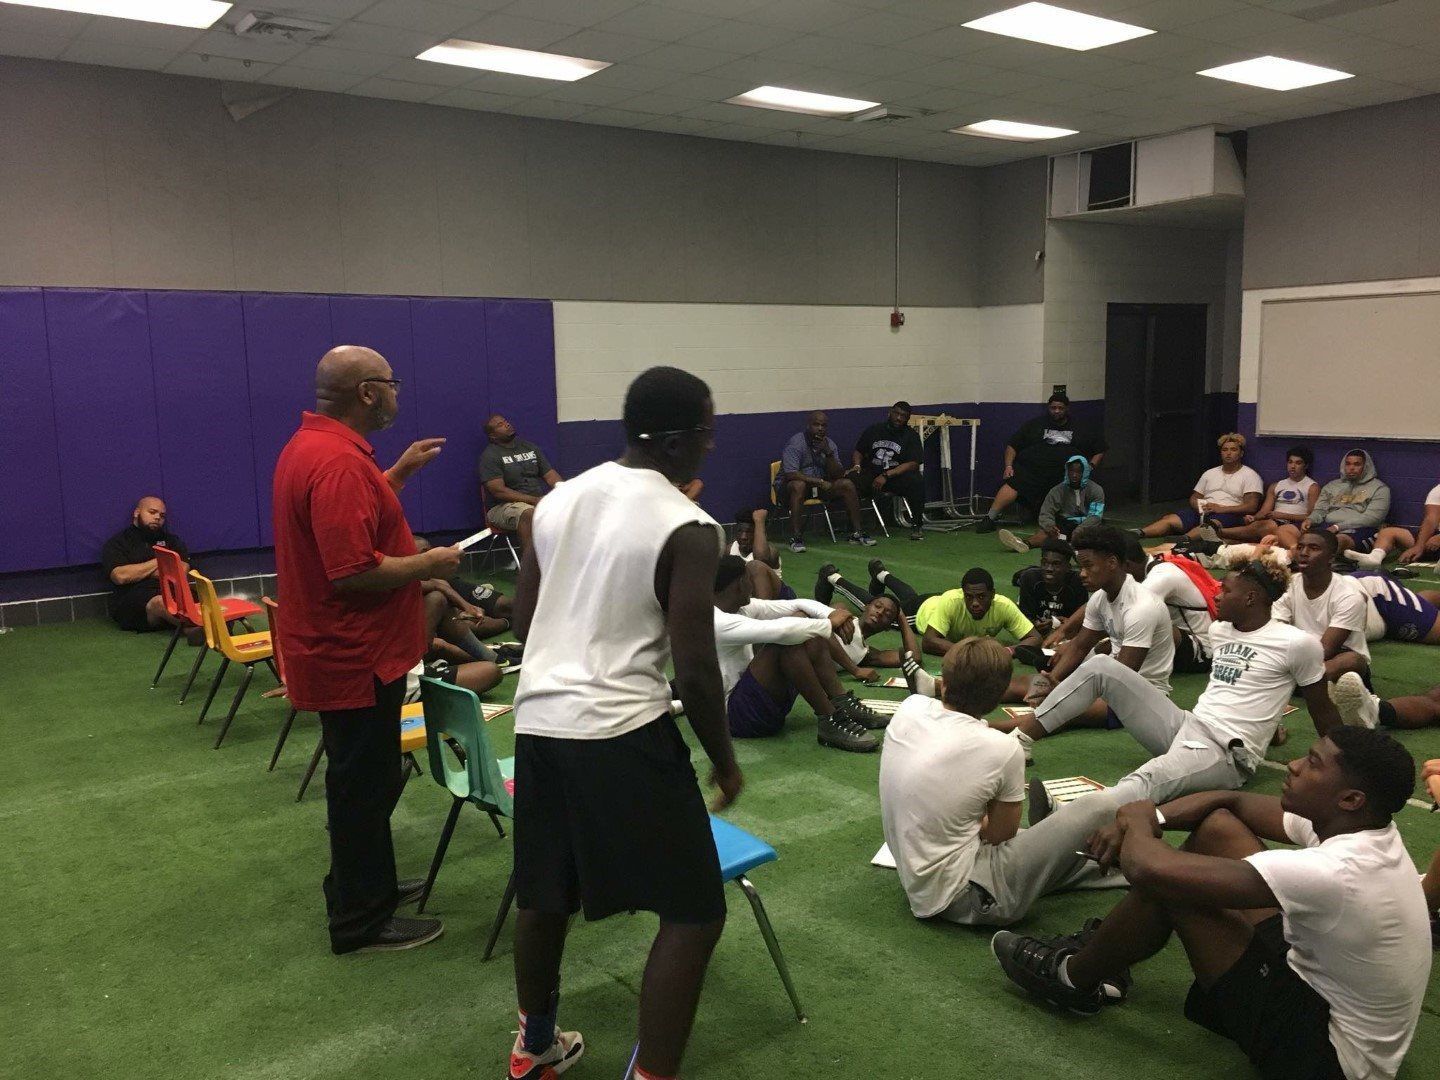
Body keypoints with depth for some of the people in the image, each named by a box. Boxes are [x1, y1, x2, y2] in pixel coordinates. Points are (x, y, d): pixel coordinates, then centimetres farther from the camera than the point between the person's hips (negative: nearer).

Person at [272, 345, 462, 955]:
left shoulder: (310, 444, 9)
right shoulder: (338, 462, -26)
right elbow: (354, 570, -31)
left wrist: (401, 470, 18)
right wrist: (427, 564, -17)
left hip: (340, 648, 11)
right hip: (355, 656, -11)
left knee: (365, 780, 23)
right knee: (364, 785, 3)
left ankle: (365, 886, 39)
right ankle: (362, 922, 17)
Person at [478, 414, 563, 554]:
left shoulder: (530, 448, 18)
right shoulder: (490, 456, -2)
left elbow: (551, 475, 13)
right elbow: (499, 491, -13)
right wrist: (534, 500, -20)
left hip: (539, 501, 6)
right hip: (504, 506, -6)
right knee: (529, 514, -39)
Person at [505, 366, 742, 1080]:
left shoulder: (558, 500, 7)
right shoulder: (687, 529, -13)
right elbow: (695, 672, -14)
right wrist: (724, 761, 1)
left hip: (537, 721, 8)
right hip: (622, 734, -7)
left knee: (544, 893, 25)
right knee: (694, 912, 7)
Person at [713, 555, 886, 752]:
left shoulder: (742, 608, 7)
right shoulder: (718, 623, -22)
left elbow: (797, 605, 5)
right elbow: (780, 631, -34)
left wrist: (831, 614, -15)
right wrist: (829, 624, -21)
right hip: (735, 713, -10)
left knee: (800, 619, -2)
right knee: (788, 640, -28)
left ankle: (842, 703, -8)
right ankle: (830, 721, -23)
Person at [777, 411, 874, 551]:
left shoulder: (829, 444, 2)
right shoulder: (795, 443, -18)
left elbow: (838, 475, -4)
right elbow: (790, 474, -29)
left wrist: (828, 454, -21)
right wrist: (820, 482, -28)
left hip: (819, 486, 6)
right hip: (789, 487, -6)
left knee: (847, 484, -11)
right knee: (798, 485, -39)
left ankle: (857, 532, -5)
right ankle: (796, 537, -39)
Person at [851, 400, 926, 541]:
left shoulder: (911, 435, 2)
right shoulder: (874, 430, 9)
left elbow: (913, 464, -9)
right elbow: (858, 452, 15)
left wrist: (886, 476, -19)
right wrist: (857, 466, -10)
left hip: (898, 476, -1)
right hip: (871, 474, 1)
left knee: (917, 481, -33)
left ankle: (917, 525, -13)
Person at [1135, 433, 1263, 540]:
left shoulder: (1250, 476, 6)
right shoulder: (1210, 473, 24)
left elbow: (1251, 506, -6)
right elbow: (1194, 498, 22)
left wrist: (1220, 508, -16)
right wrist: (1200, 507, -4)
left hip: (1228, 514, -5)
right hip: (1202, 512, 5)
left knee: (1210, 524, -41)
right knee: (1170, 519, -22)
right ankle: (1138, 534, -46)